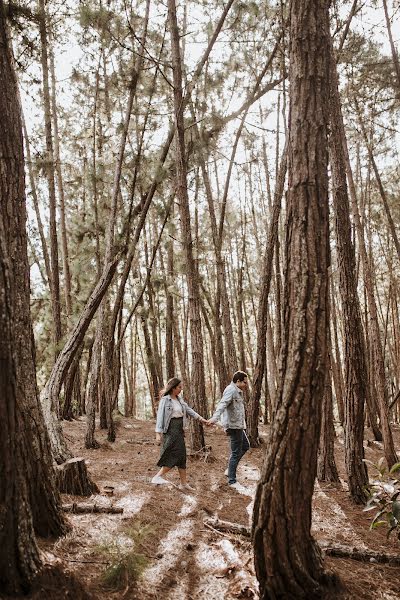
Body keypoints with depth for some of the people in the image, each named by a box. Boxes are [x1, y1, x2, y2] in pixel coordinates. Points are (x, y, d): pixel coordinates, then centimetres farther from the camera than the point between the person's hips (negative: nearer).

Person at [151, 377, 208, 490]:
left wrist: (201, 418, 12)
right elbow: (160, 416, -14)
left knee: (181, 456, 9)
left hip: (179, 430, 8)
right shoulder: (165, 400, -11)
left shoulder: (179, 399, 12)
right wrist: (158, 433, -19)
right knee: (175, 455, -12)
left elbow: (188, 409, 18)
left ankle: (183, 483, 15)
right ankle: (158, 477, -4)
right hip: (171, 429, -8)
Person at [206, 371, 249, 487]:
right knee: (236, 453, -4)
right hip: (233, 425, -11)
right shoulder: (231, 390, -17)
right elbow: (222, 404, -31)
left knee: (245, 446, 22)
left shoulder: (237, 391, 16)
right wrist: (214, 418, -43)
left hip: (238, 425, 11)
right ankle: (232, 481, 5)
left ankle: (230, 470, 25)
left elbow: (222, 404, 25)